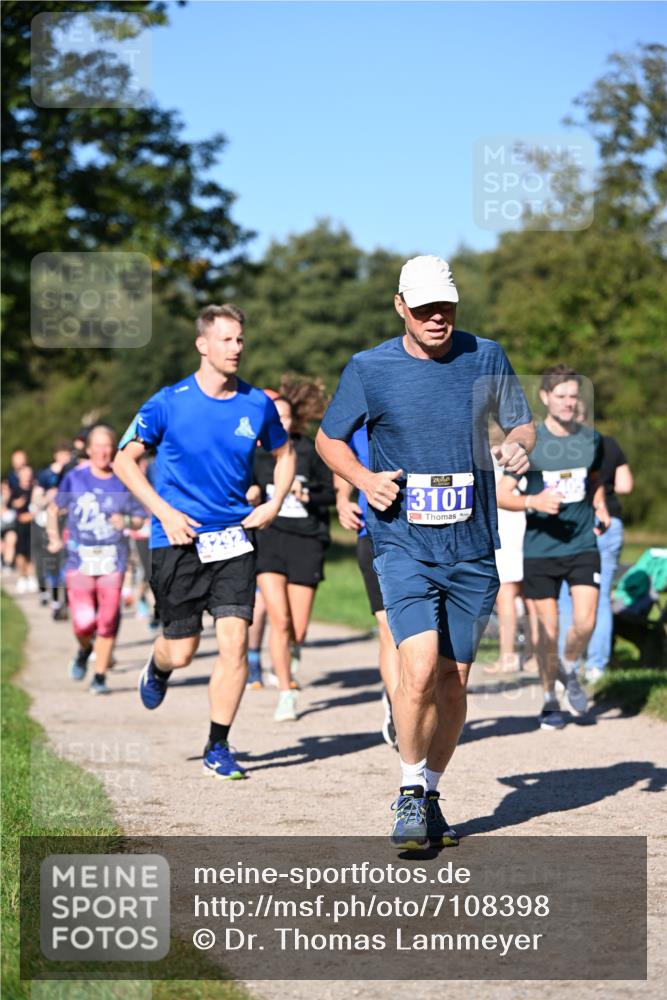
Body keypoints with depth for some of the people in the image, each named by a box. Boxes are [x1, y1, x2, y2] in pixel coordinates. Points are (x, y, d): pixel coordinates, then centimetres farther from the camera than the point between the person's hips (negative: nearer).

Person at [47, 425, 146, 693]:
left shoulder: (123, 481, 3)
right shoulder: (75, 478, 3)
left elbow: (138, 519, 10)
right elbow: (54, 510, 15)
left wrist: (127, 522, -11)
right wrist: (54, 538, 3)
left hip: (112, 560, 1)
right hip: (79, 560, -1)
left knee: (107, 621, -4)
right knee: (84, 622, -10)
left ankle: (100, 677, 11)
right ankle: (84, 651, 25)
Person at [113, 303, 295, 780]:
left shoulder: (258, 404, 2)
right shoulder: (168, 403, -7)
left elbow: (285, 452, 20)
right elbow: (125, 459, -1)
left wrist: (275, 502, 4)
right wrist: (164, 511, -10)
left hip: (235, 538, 2)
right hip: (179, 539, -2)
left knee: (235, 639, -11)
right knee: (181, 650, 3)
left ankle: (218, 746, 2)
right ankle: (158, 668, 43)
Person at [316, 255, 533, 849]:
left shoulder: (486, 358, 3)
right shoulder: (370, 369, -2)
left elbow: (522, 422, 15)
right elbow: (329, 438, 10)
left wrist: (518, 446, -9)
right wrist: (363, 479, -9)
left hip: (473, 552, 3)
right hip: (404, 548, -3)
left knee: (453, 681, 7)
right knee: (420, 668, -20)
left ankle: (430, 795, 25)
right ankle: (410, 794, -2)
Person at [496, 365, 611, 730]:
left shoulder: (591, 439, 5)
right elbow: (501, 495, -4)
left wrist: (600, 508, 6)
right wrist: (534, 501, -22)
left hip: (583, 546, 2)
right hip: (539, 549, -2)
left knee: (585, 622, -11)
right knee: (548, 628, 1)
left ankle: (569, 670, 20)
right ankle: (550, 698, 21)